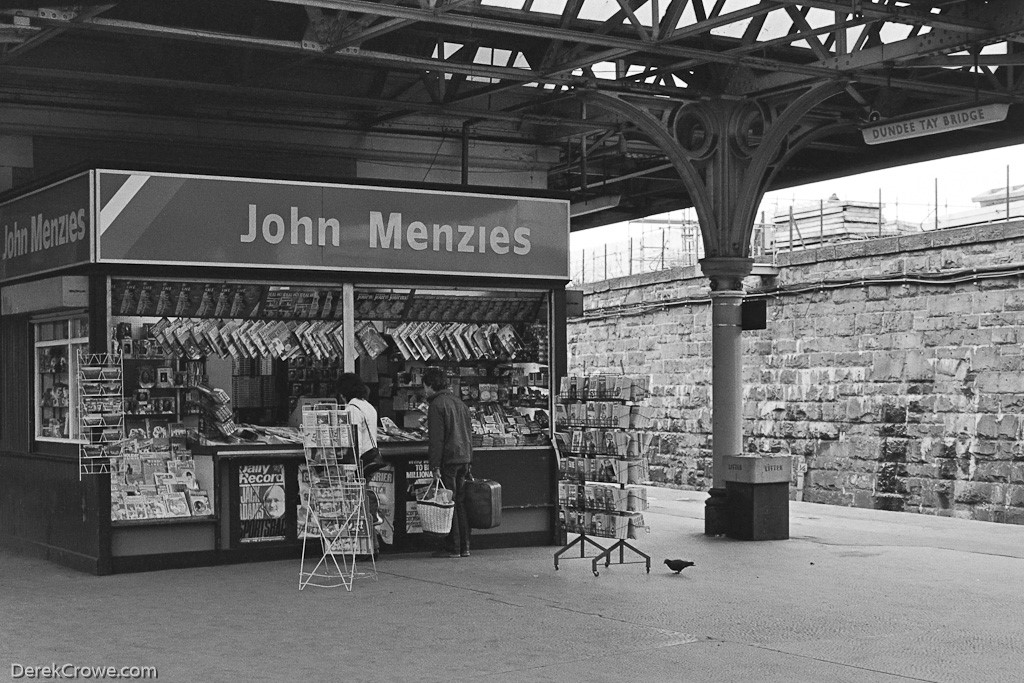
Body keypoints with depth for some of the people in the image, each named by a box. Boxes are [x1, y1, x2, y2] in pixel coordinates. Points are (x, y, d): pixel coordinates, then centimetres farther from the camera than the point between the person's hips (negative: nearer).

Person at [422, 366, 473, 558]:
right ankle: (464, 547, 12)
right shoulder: (459, 402, 17)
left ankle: (453, 548, -2)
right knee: (460, 503, 11)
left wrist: (435, 466, -14)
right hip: (464, 458, 8)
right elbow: (469, 433, 20)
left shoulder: (436, 405, -9)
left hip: (448, 459, -8)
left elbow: (436, 438, -14)